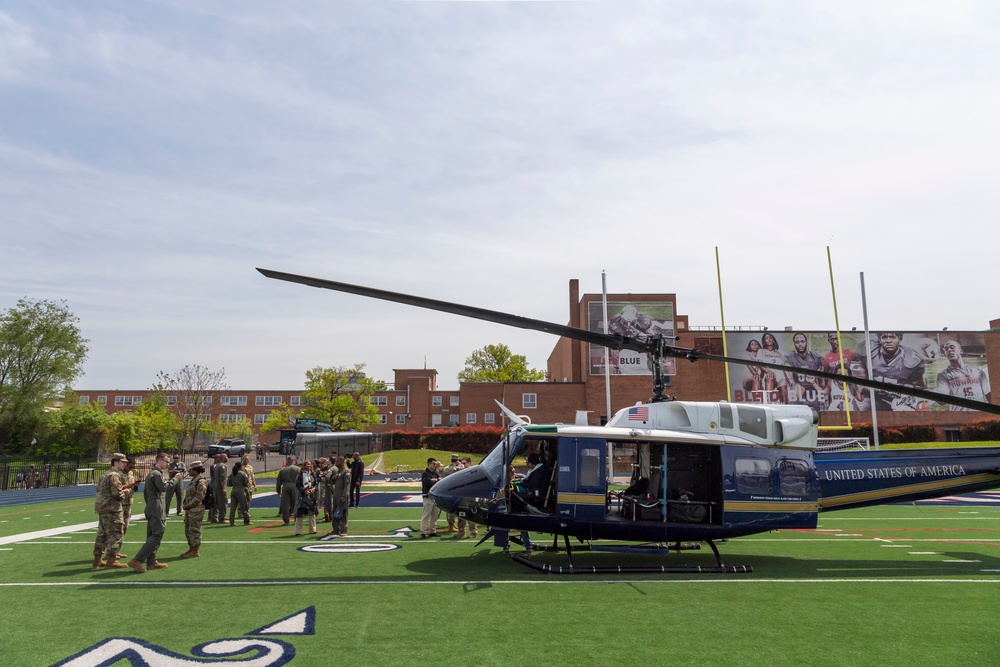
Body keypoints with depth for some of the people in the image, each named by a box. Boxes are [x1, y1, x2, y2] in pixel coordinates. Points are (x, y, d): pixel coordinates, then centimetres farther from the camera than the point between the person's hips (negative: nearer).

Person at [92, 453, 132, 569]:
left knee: (102, 534, 14)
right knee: (116, 534, -5)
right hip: (113, 509, -10)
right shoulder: (114, 476, -15)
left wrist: (122, 490, 15)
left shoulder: (105, 475, 18)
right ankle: (111, 560, -3)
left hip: (102, 509, 10)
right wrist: (126, 493, 0)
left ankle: (97, 560, 18)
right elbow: (118, 494, -20)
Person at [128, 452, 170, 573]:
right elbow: (163, 487, -25)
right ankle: (136, 560, -13)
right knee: (157, 534, -11)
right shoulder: (157, 474, -13)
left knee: (152, 535, 11)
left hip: (151, 508, 11)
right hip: (157, 508, -11)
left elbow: (145, 493, 24)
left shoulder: (151, 474, 19)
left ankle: (151, 562, 15)